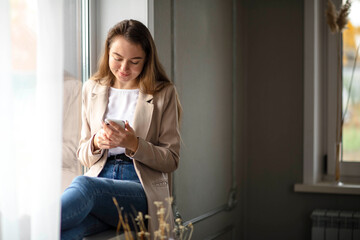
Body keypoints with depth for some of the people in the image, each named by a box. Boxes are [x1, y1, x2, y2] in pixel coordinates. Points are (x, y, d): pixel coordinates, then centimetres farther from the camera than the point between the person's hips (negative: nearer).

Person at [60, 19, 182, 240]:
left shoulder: (163, 93, 8)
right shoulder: (92, 89, 18)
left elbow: (171, 160, 5)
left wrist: (133, 144, -13)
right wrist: (96, 143, -7)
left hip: (142, 190, -3)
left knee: (84, 185, -39)